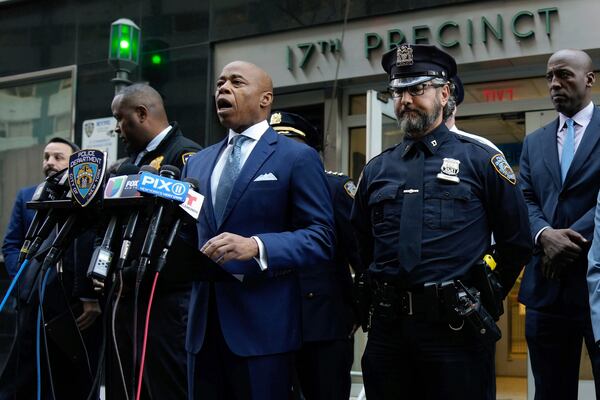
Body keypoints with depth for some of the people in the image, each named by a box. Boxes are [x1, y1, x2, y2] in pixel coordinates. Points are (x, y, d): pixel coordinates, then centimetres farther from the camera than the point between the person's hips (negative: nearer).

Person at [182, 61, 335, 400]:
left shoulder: (297, 156, -2)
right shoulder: (198, 162, 18)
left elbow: (321, 237, -9)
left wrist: (257, 246, -23)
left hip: (263, 322, -5)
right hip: (203, 320, 6)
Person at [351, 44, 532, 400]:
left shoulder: (480, 160, -1)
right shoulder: (376, 169, 9)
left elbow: (517, 242, 3)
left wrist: (486, 298, 7)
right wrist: (384, 298, 14)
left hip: (456, 328, -3)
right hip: (388, 326, 4)